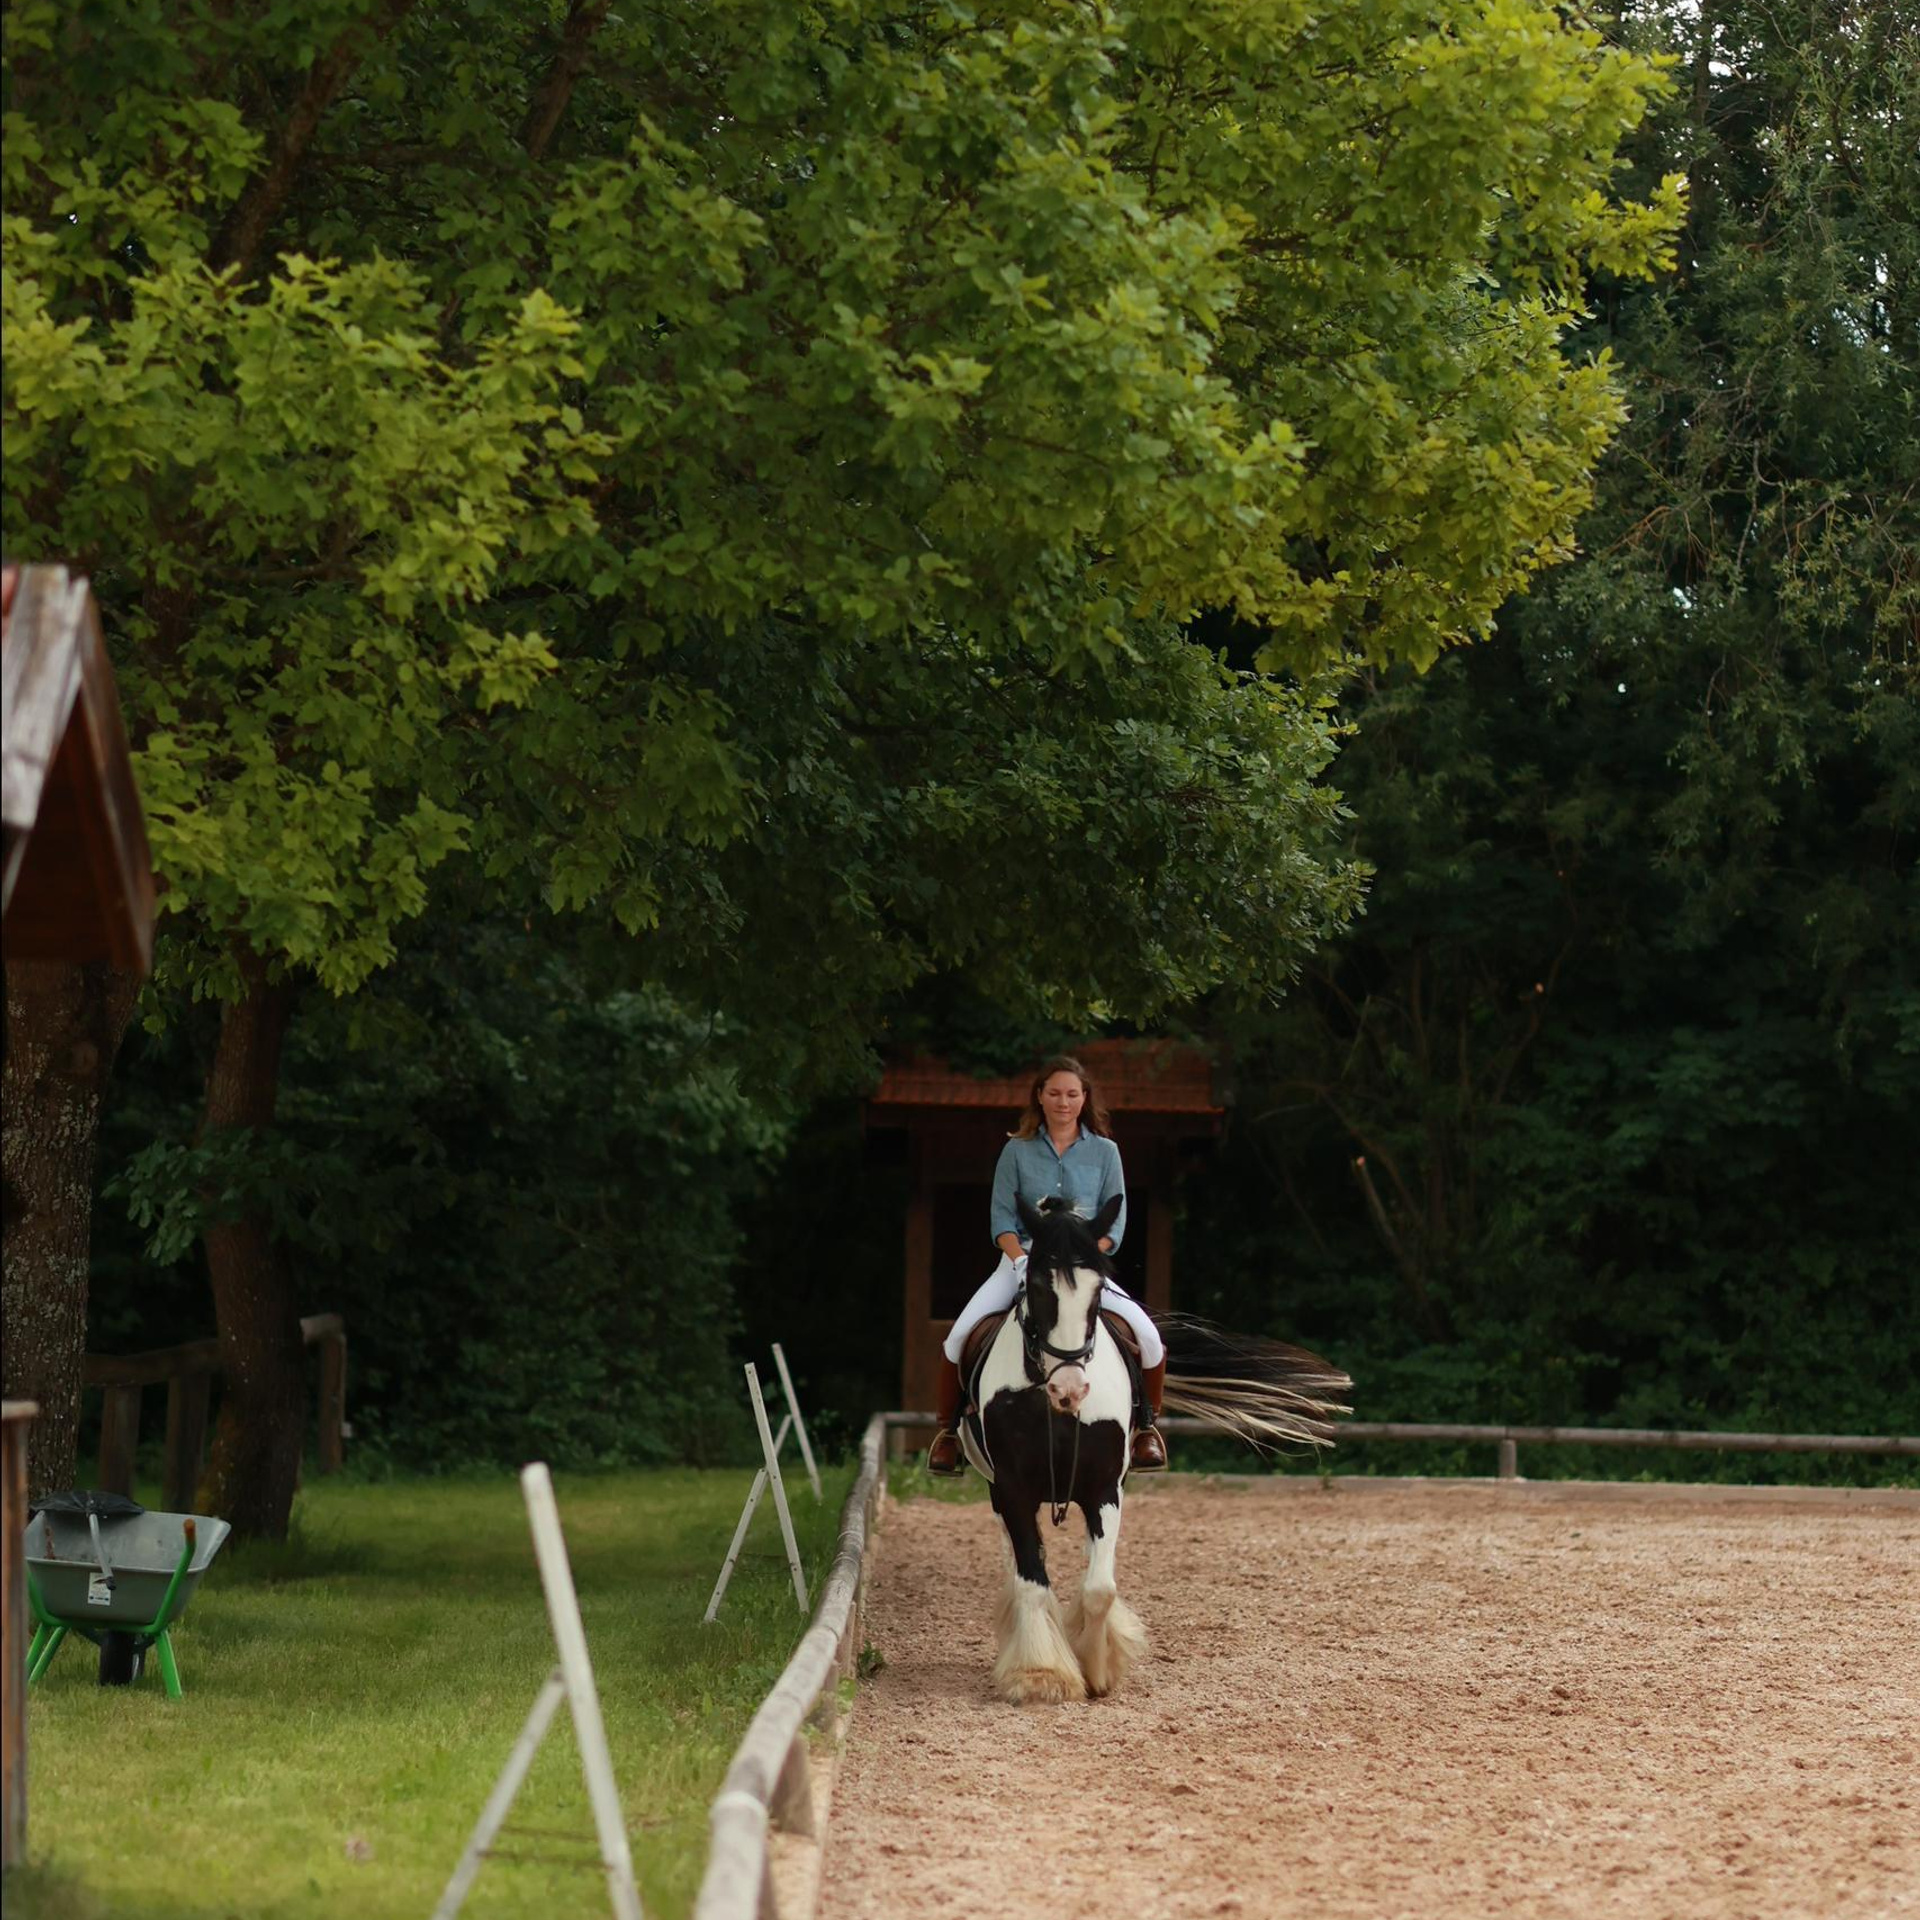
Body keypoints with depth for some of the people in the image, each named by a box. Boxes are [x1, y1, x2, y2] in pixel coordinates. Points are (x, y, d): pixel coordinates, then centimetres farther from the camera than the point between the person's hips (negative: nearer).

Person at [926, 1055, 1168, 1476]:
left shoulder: (1104, 1152, 6)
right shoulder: (1017, 1151, 5)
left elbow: (1115, 1221, 2)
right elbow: (1001, 1217, 2)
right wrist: (1022, 1261, -15)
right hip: (1023, 1261, 0)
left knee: (1148, 1338, -20)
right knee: (959, 1337, -20)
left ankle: (1147, 1423, 6)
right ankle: (948, 1427, 2)